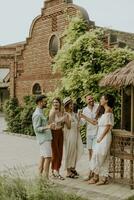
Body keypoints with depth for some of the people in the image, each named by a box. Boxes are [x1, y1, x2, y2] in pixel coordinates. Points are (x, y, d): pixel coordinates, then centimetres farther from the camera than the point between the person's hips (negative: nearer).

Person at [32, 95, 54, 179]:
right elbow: (36, 129, -19)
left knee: (43, 158, 10)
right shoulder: (37, 114, -15)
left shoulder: (40, 113, 15)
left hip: (47, 138, 10)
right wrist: (47, 127, -31)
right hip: (44, 139, -10)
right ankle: (46, 178, -10)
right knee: (48, 158, -12)